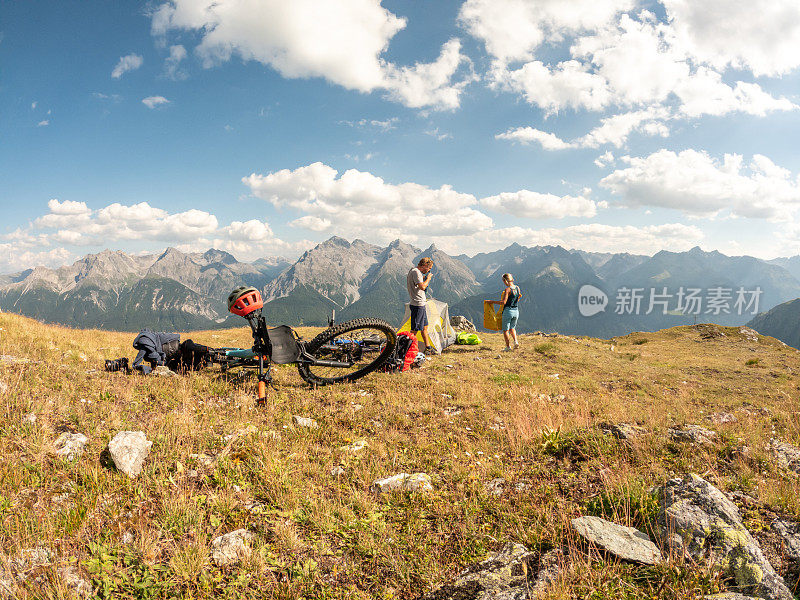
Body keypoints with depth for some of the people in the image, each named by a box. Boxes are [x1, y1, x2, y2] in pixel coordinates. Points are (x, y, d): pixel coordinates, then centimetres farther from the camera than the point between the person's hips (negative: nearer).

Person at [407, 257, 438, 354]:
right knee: (415, 328, -9)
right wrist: (428, 278, -10)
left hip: (421, 303, 11)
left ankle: (428, 348, 25)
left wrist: (424, 279, 16)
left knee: (424, 326, 16)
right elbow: (422, 287, -26)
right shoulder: (416, 272, -16)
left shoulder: (414, 271, 17)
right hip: (418, 304, -11)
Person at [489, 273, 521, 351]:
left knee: (505, 330, 8)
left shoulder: (508, 289, -17)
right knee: (512, 328, 25)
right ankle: (516, 341, 5)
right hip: (516, 311, 7)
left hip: (508, 311, -6)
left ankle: (508, 347, 10)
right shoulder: (517, 288, 3)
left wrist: (493, 301, -15)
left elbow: (503, 302, -23)